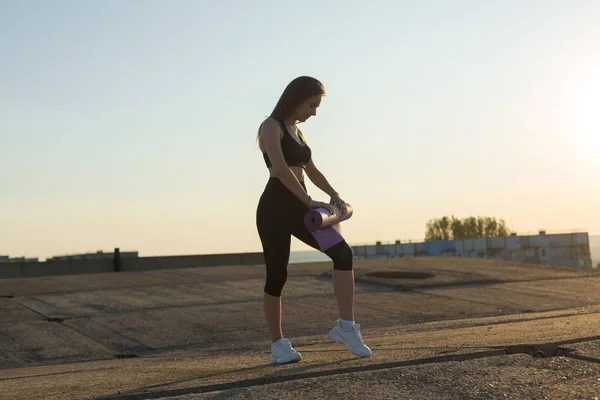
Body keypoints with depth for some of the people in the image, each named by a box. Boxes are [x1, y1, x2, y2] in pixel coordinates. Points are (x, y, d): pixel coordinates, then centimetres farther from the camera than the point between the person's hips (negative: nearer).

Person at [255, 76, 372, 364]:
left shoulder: (296, 131, 20)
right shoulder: (271, 126, -6)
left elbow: (312, 171, 28)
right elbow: (280, 169, -22)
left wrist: (334, 195, 13)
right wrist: (309, 201, -26)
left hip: (298, 207, 8)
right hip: (274, 208, -8)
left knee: (343, 253, -10)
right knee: (277, 276, -2)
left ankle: (346, 327, -10)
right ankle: (278, 345, 12)